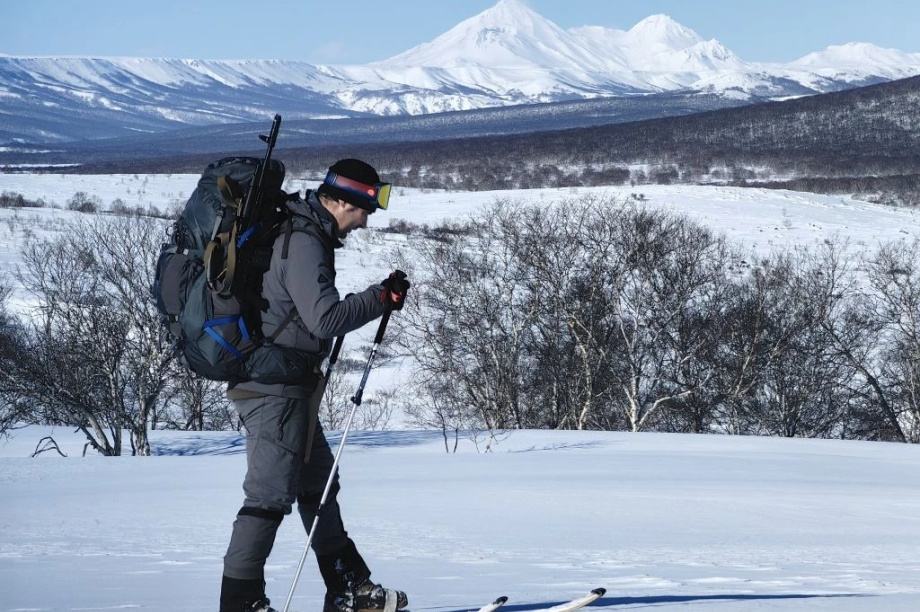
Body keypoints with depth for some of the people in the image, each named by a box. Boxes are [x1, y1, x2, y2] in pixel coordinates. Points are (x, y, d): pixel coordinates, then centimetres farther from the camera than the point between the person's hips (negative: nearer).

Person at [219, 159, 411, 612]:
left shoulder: (298, 234, 14)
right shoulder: (303, 244, -19)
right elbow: (325, 319, -24)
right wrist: (382, 297, -15)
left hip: (287, 386, 11)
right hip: (275, 387, -11)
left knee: (318, 484, 16)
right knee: (271, 493, -8)